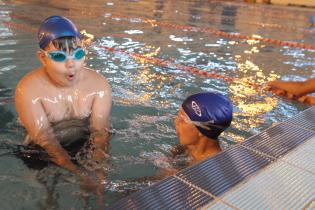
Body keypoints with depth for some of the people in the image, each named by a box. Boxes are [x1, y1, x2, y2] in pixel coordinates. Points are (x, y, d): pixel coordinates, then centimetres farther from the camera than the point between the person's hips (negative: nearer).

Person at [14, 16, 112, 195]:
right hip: (44, 154, -2)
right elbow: (45, 140, -25)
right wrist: (80, 174, -37)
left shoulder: (98, 84, -13)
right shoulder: (29, 89, -21)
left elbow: (100, 130, -17)